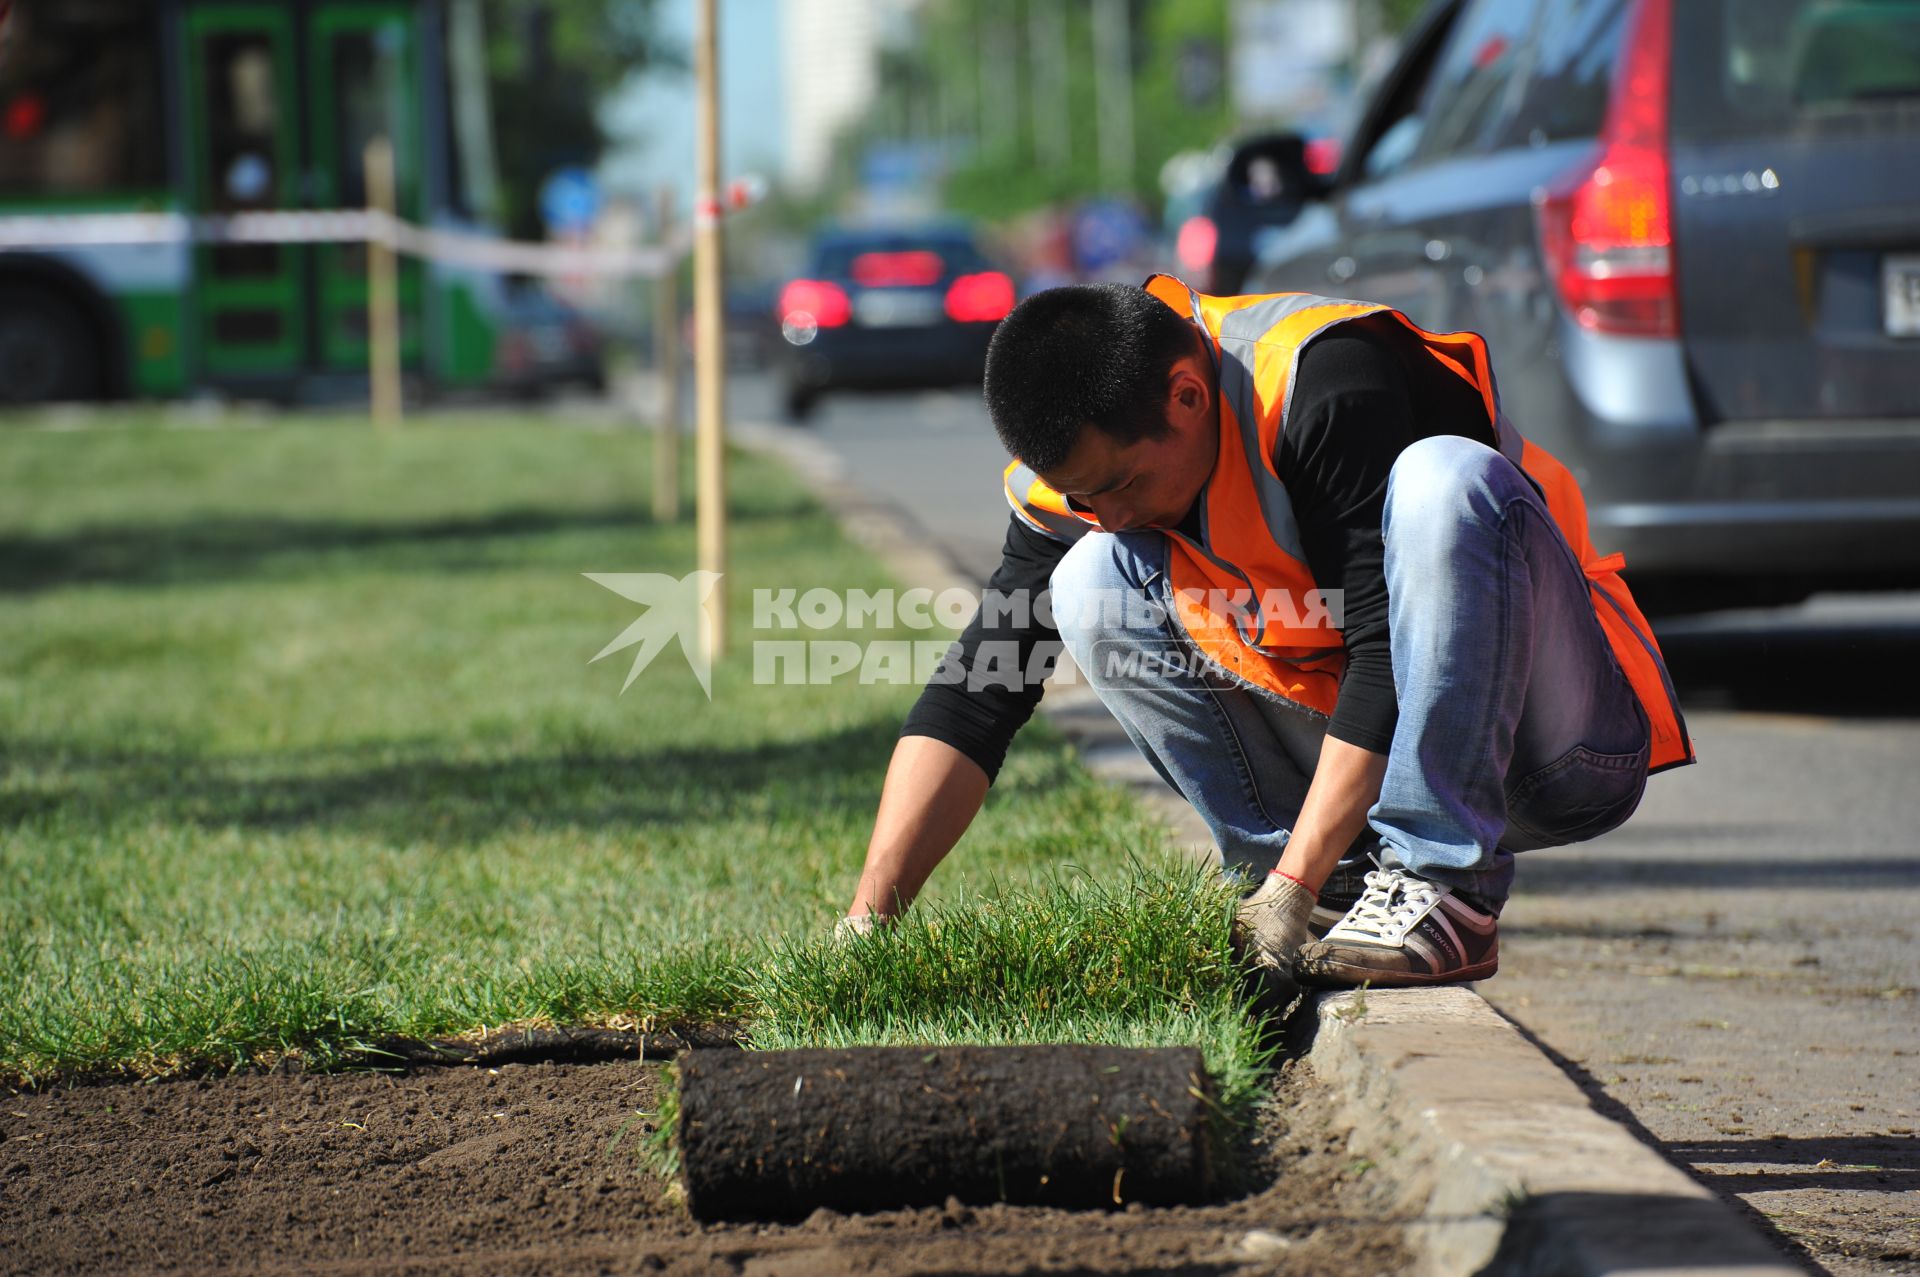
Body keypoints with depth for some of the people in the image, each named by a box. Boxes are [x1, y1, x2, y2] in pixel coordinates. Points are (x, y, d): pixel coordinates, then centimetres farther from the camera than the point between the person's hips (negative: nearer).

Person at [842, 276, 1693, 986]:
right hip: (1361, 759, 6)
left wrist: (1292, 884, -30)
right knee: (1093, 583, -8)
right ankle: (1337, 893, -9)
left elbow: (1391, 650, -29)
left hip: (1558, 754, -6)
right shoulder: (1085, 461, -5)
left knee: (1442, 478, -32)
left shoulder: (1326, 380, -25)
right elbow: (975, 695, -6)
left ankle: (1444, 891, -29)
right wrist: (867, 921, -15)